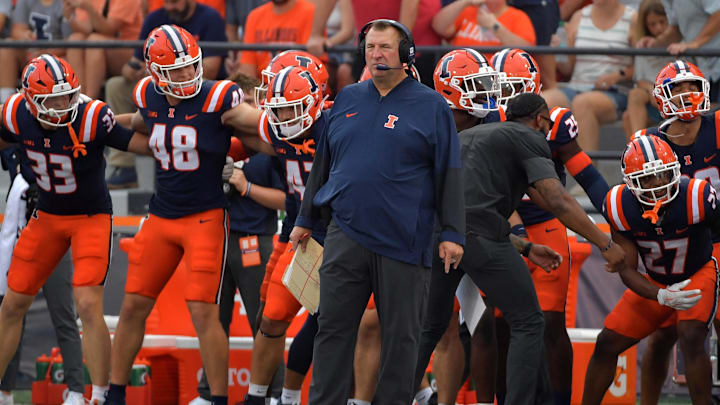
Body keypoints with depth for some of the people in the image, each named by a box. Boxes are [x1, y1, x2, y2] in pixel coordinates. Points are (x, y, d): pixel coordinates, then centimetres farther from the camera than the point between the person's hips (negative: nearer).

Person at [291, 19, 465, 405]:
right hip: (347, 235, 3)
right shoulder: (347, 99, 12)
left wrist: (452, 233, -4)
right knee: (333, 327, 1)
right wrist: (305, 219, 21)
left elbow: (448, 174, 0)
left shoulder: (430, 105, 1)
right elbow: (323, 163, 20)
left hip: (402, 242, -3)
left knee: (400, 334, 3)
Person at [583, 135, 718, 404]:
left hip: (698, 274, -4)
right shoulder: (620, 207, -21)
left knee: (691, 339, -29)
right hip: (654, 282, 4)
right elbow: (627, 269, -14)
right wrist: (662, 297, -31)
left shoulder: (697, 197, -30)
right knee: (607, 343, 2)